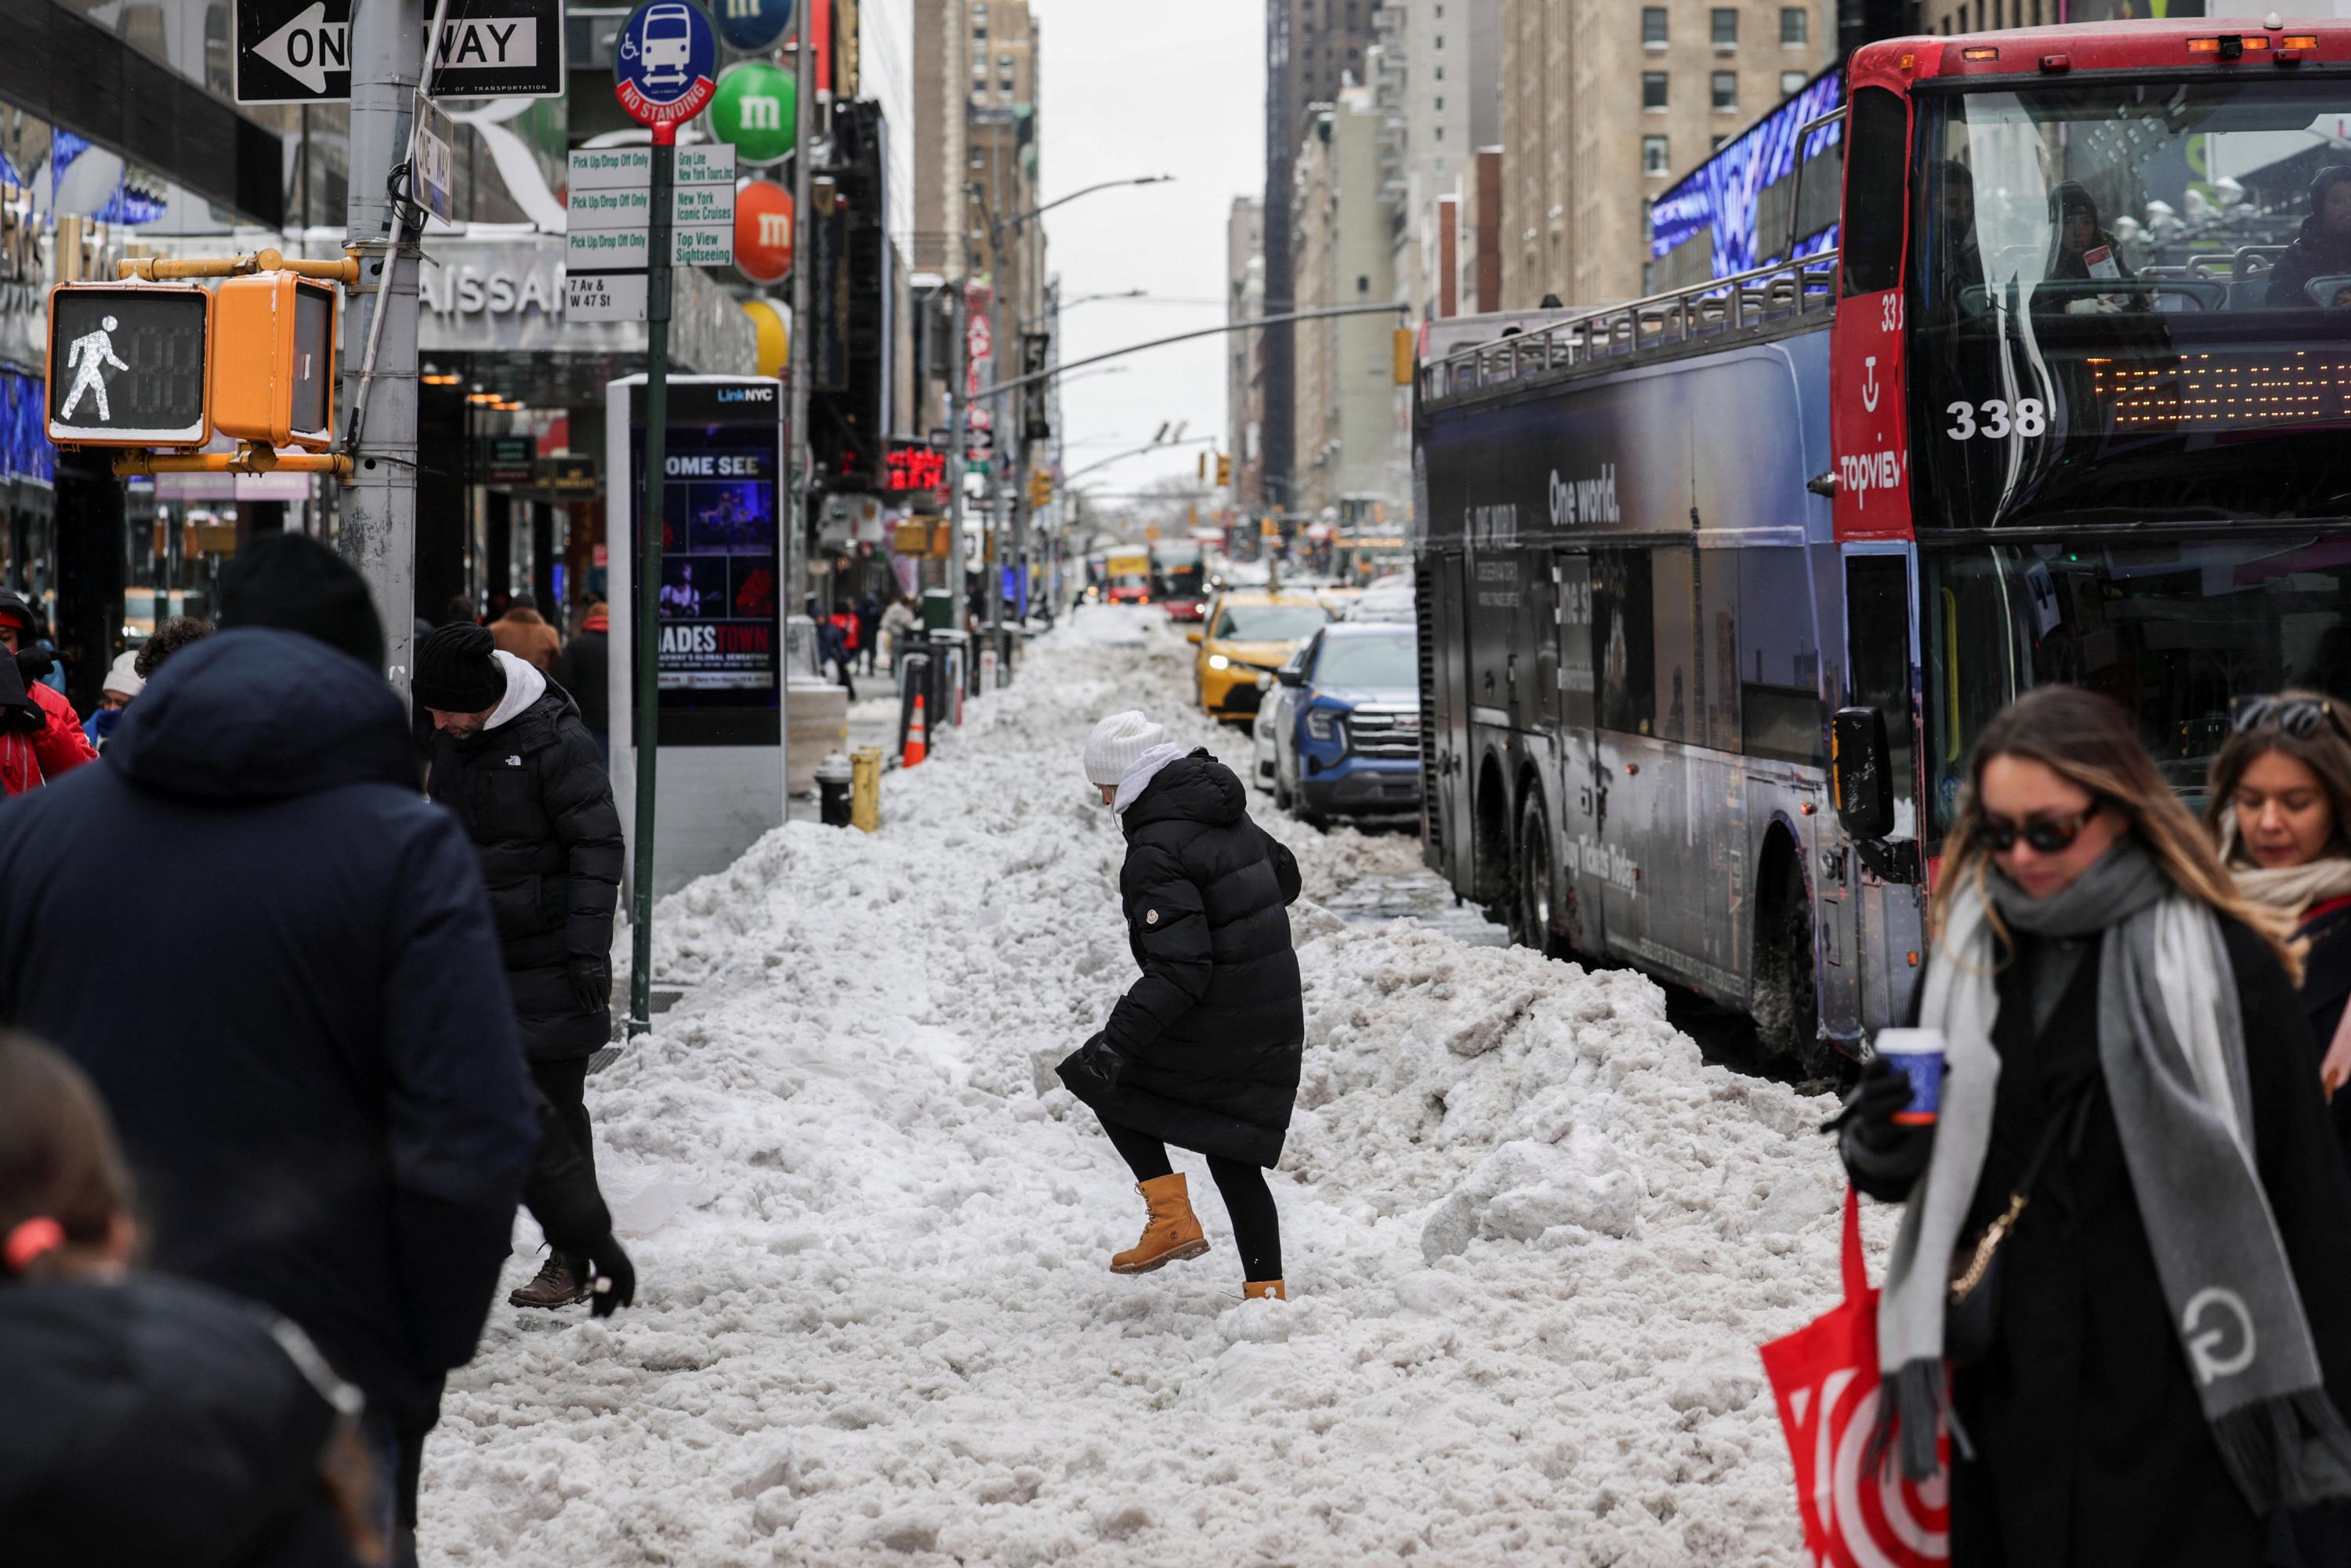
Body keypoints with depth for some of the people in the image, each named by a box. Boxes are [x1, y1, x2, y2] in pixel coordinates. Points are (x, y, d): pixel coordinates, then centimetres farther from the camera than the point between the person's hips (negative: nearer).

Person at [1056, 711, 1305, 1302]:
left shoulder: (1156, 854, -21)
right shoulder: (1229, 817, 5)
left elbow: (1180, 971, -26)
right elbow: (1285, 878, 22)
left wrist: (1117, 1041, -28)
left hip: (1211, 1026, -8)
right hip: (1276, 1022, 8)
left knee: (1104, 1077, 16)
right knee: (1234, 1158, 16)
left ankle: (1172, 1216, 7)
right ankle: (1267, 1288, 11)